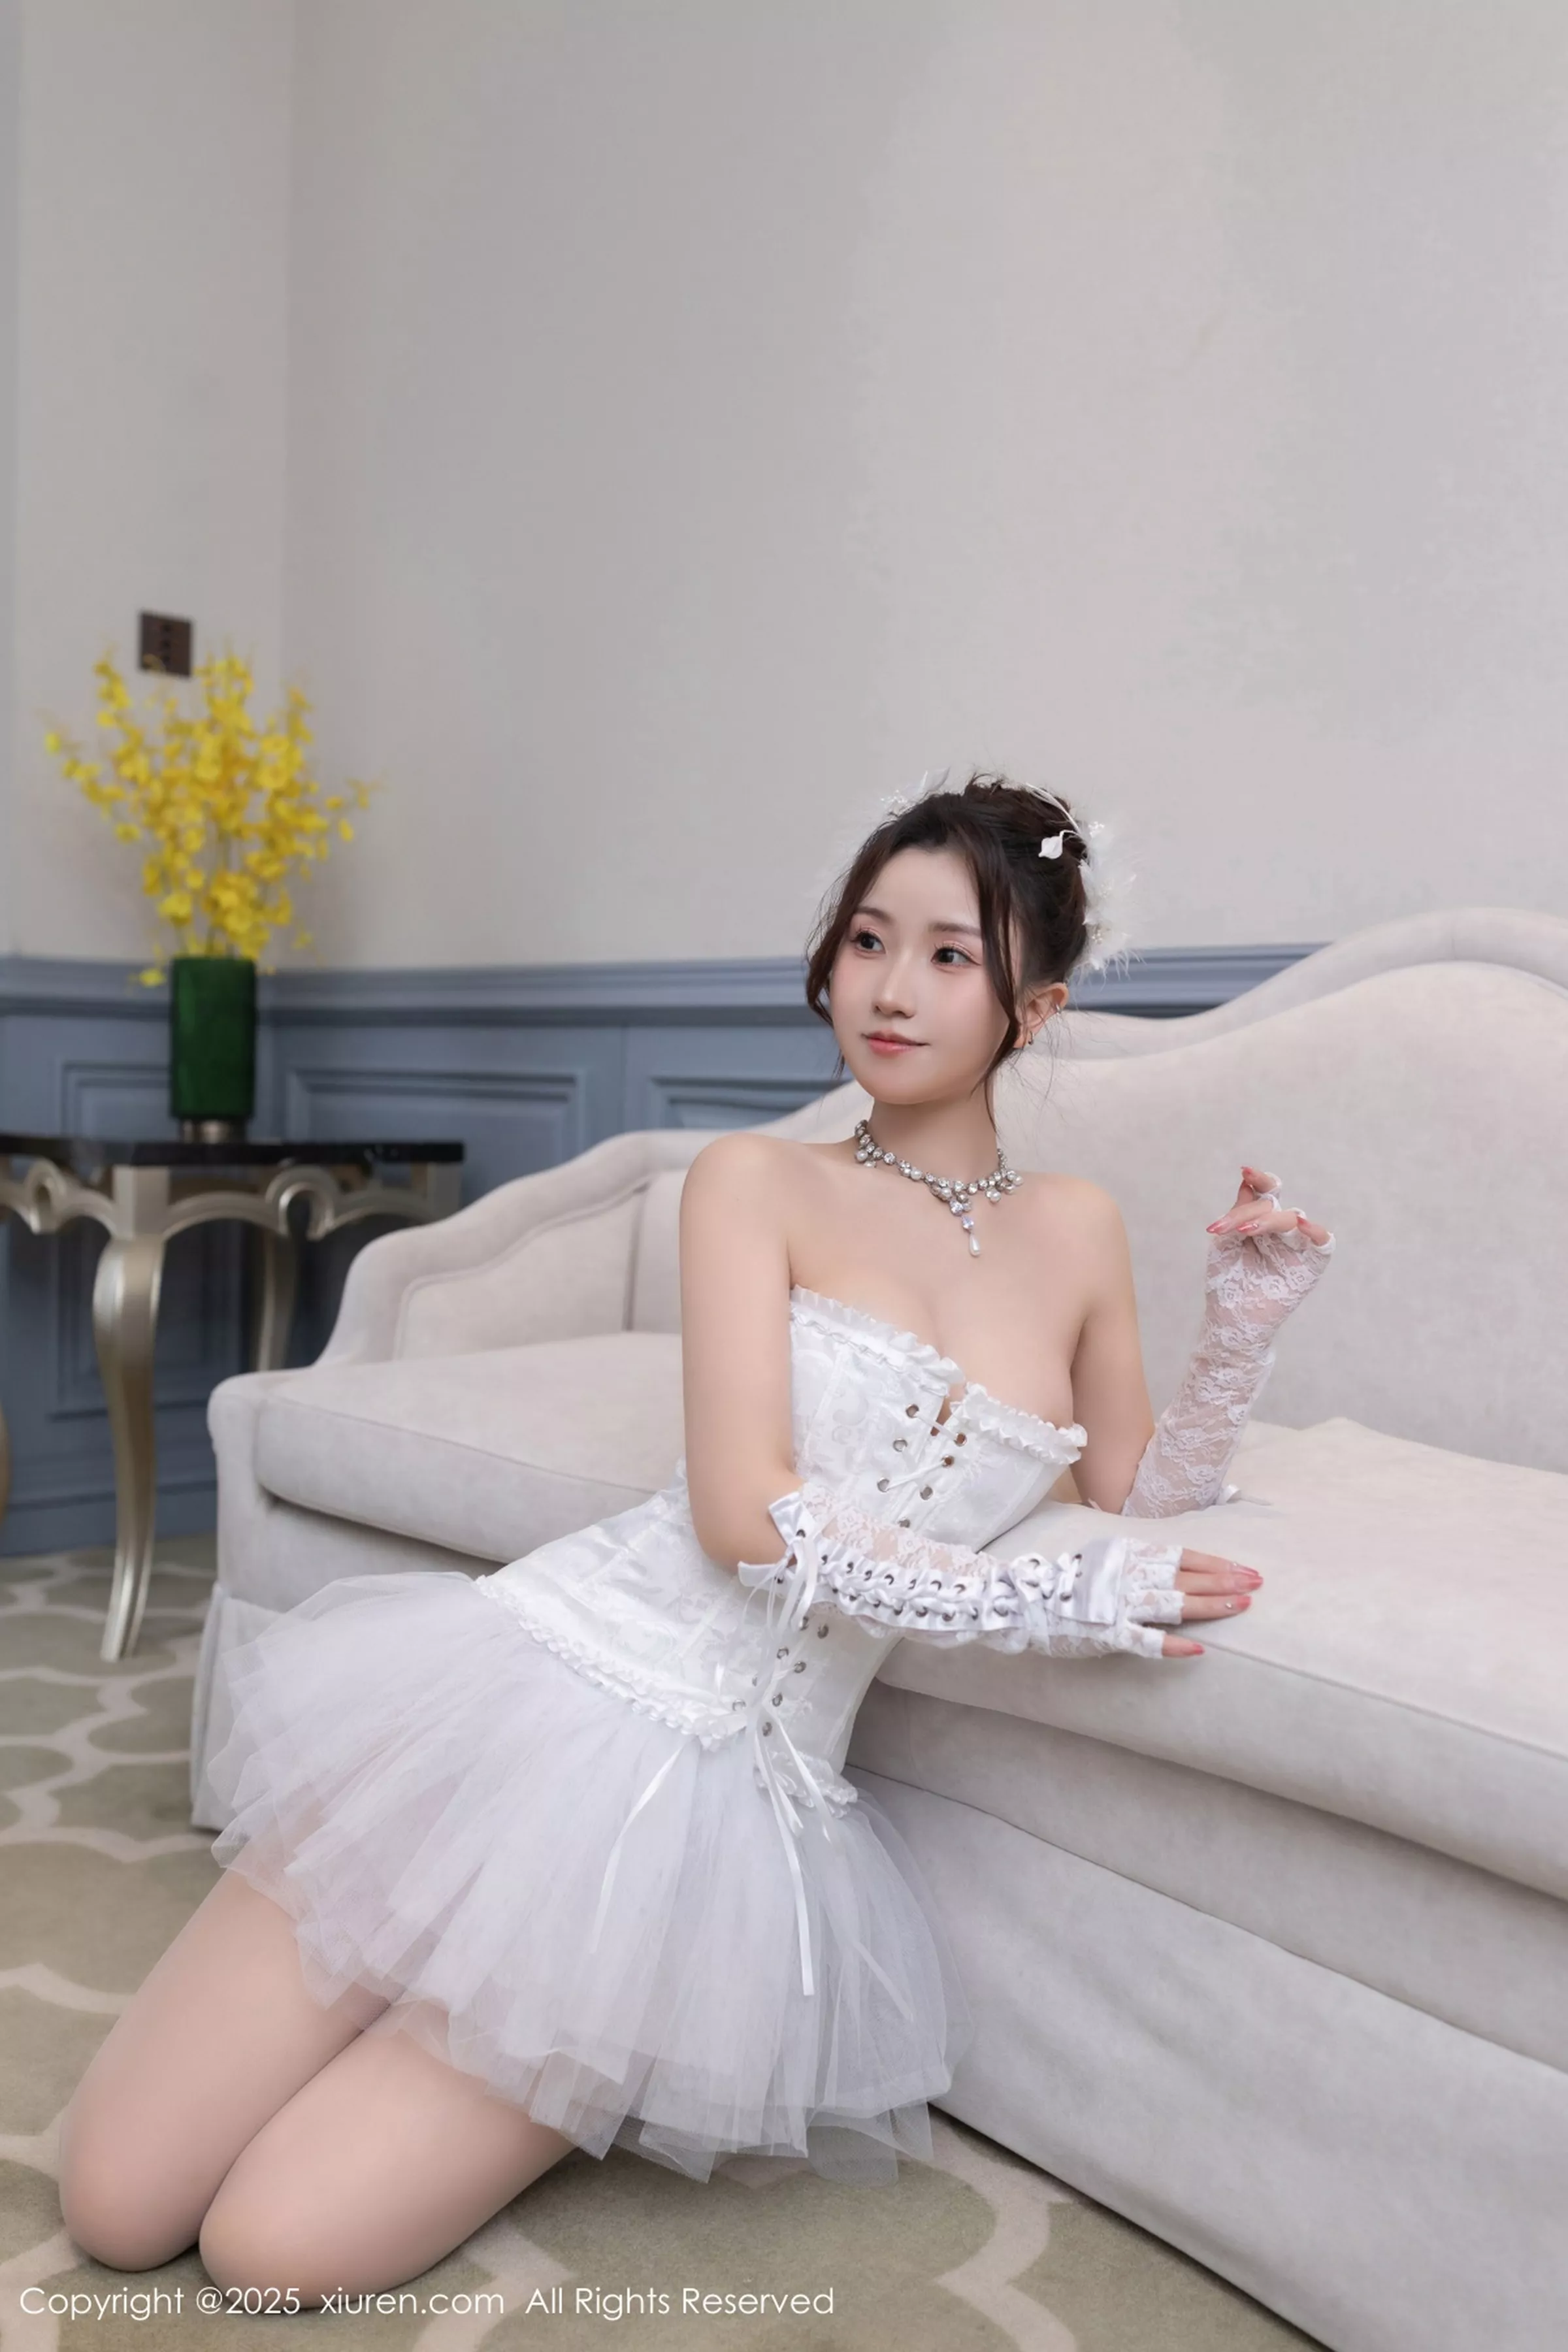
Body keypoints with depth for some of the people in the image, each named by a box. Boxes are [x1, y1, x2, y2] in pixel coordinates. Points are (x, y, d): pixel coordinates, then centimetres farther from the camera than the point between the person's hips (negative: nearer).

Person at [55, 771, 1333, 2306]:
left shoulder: (1076, 1229, 7)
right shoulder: (755, 1180, -3)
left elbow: (1135, 1496, 17)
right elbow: (746, 1512, -14)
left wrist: (1243, 1330, 3)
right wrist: (1042, 1603, -18)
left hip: (736, 1798, 1)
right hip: (551, 1681, -1)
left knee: (277, 2253, -4)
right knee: (114, 2204, 4)